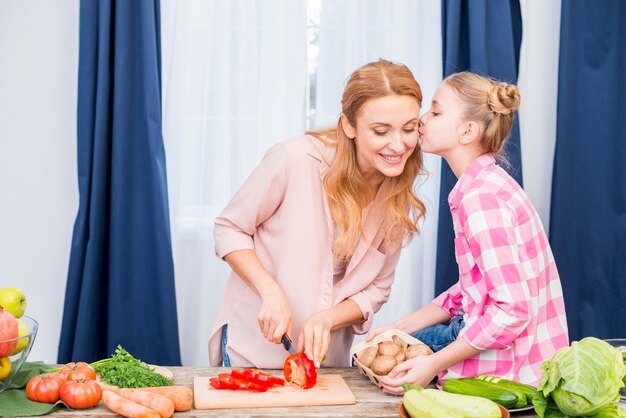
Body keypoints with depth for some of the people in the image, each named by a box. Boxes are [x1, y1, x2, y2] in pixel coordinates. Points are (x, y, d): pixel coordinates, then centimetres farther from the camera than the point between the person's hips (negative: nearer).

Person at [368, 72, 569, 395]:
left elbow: (513, 309, -26)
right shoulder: (487, 184, 7)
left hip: (508, 369, -9)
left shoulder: (481, 198, -24)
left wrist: (435, 364, -22)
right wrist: (400, 328, 8)